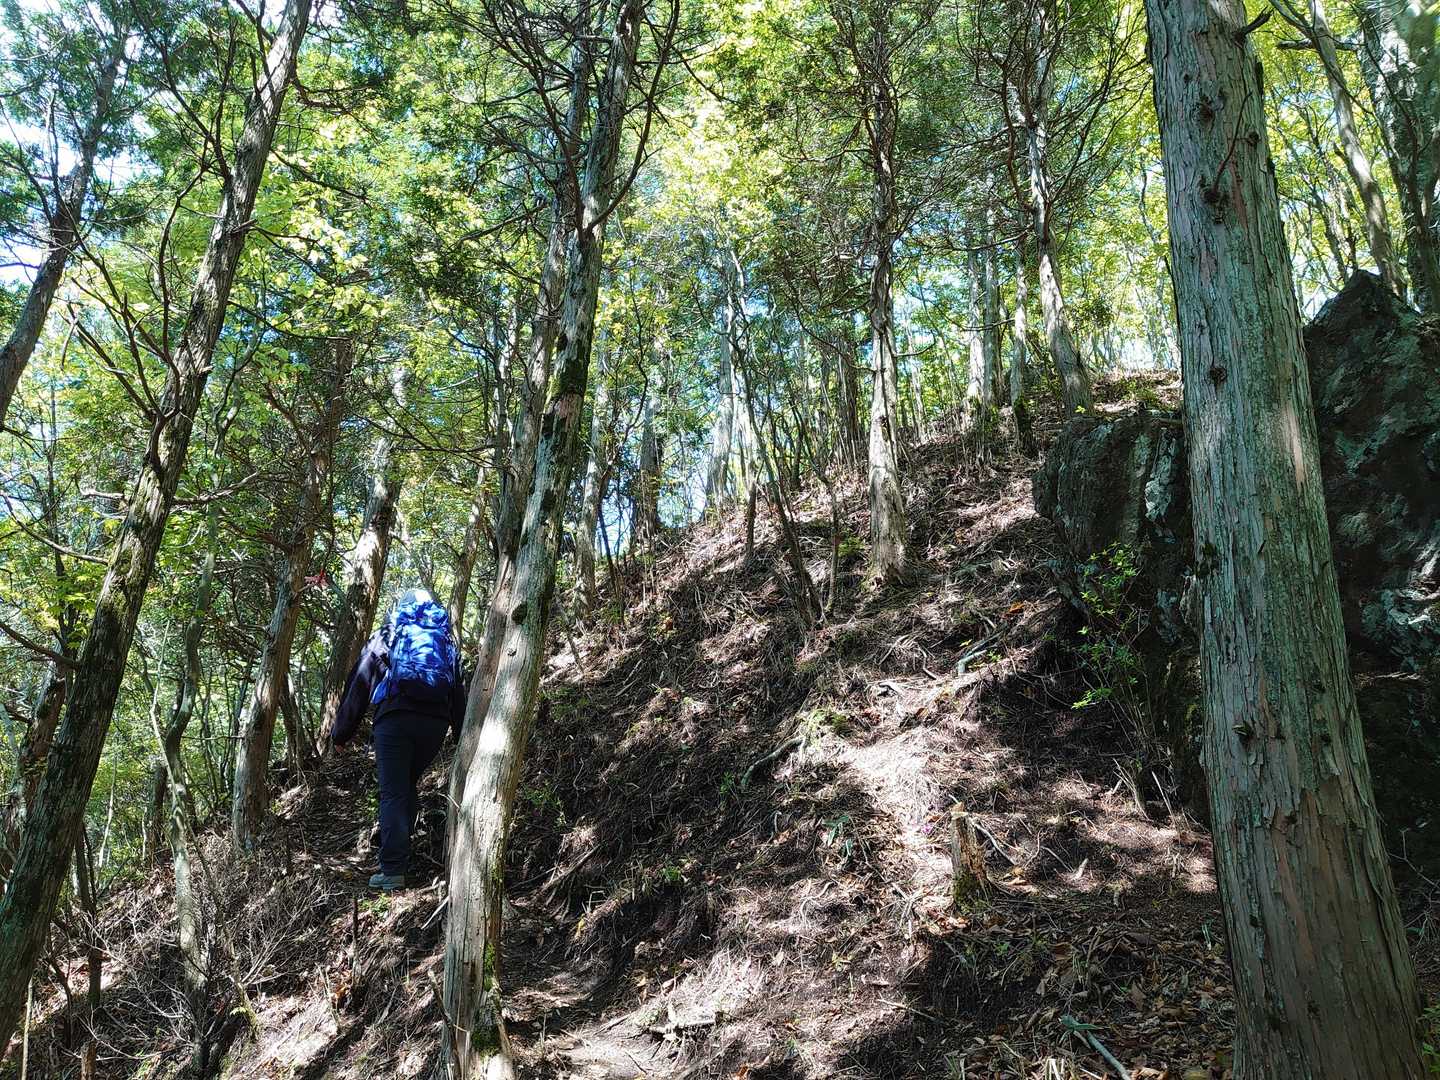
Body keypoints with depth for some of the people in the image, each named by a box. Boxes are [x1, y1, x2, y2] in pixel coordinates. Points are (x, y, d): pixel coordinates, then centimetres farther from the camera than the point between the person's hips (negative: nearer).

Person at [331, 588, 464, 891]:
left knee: (393, 794, -2)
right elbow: (459, 695, 18)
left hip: (394, 720, -3)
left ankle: (393, 871, -8)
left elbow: (358, 685, 9)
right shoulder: (447, 641, 21)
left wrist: (342, 732, 13)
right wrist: (462, 738, 19)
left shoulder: (386, 636, 13)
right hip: (435, 724, 3)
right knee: (410, 787, 19)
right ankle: (399, 856, 22)